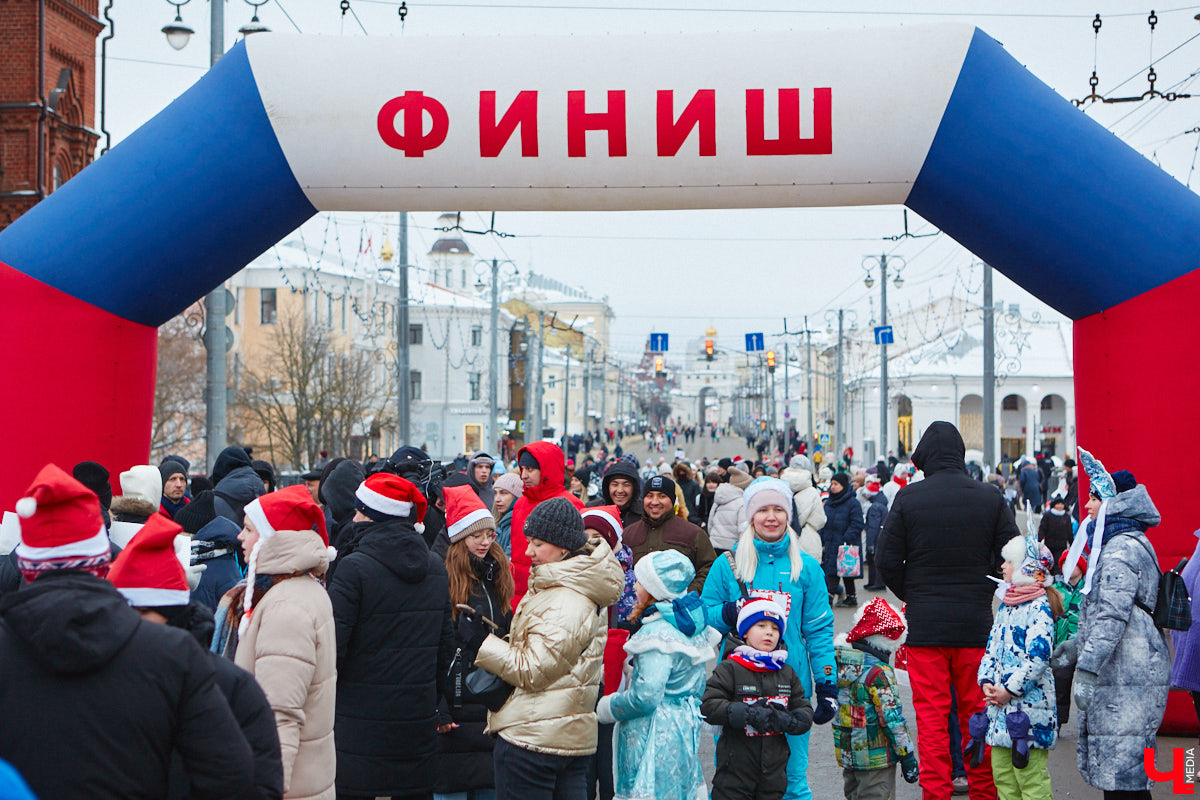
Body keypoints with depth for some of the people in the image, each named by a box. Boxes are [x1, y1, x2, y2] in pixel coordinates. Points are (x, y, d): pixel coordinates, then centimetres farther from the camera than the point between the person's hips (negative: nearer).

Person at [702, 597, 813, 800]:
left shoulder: (787, 673, 11)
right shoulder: (730, 669, -5)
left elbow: (805, 711, 10)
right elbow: (708, 706, -13)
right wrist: (749, 714, -23)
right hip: (736, 768, -4)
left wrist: (786, 720, -13)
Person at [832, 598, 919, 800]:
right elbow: (892, 717, -17)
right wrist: (907, 756, -11)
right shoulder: (878, 671, -19)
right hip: (876, 757, -7)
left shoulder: (840, 662, 3)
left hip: (847, 752, 7)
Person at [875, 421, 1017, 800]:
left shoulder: (909, 498, -5)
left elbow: (886, 559, -4)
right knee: (977, 715, 11)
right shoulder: (991, 498, -1)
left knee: (930, 717, 3)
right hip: (976, 624, 2)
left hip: (925, 625, -2)